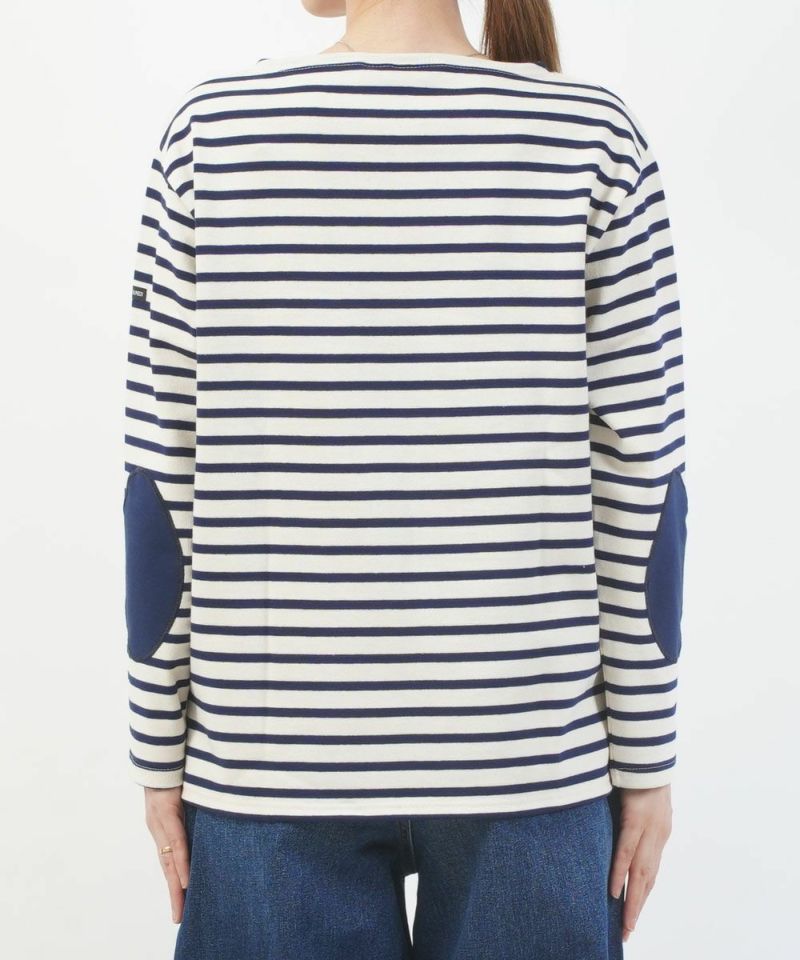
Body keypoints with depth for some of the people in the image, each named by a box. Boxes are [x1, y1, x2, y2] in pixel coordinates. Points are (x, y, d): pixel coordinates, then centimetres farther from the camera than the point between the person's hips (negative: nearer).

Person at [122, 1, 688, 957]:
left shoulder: (212, 128, -5)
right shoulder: (592, 134, -5)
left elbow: (164, 476, -4)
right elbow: (639, 481, -5)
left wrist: (159, 747, 7)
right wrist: (645, 752, 5)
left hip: (276, 753, 1)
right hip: (527, 748, 0)